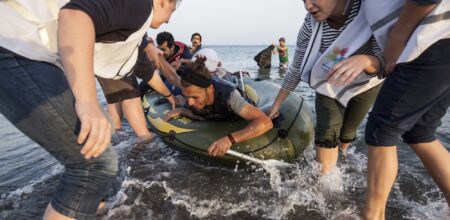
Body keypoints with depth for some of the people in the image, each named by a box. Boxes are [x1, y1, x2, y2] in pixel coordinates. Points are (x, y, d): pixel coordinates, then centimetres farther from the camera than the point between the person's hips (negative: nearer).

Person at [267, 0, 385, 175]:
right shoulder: (311, 25, -26)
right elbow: (296, 69, -16)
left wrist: (363, 60, -59)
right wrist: (277, 104, -11)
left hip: (366, 83, 0)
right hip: (329, 84, 0)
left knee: (346, 133, 8)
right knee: (326, 132, -15)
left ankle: (339, 157, 40)